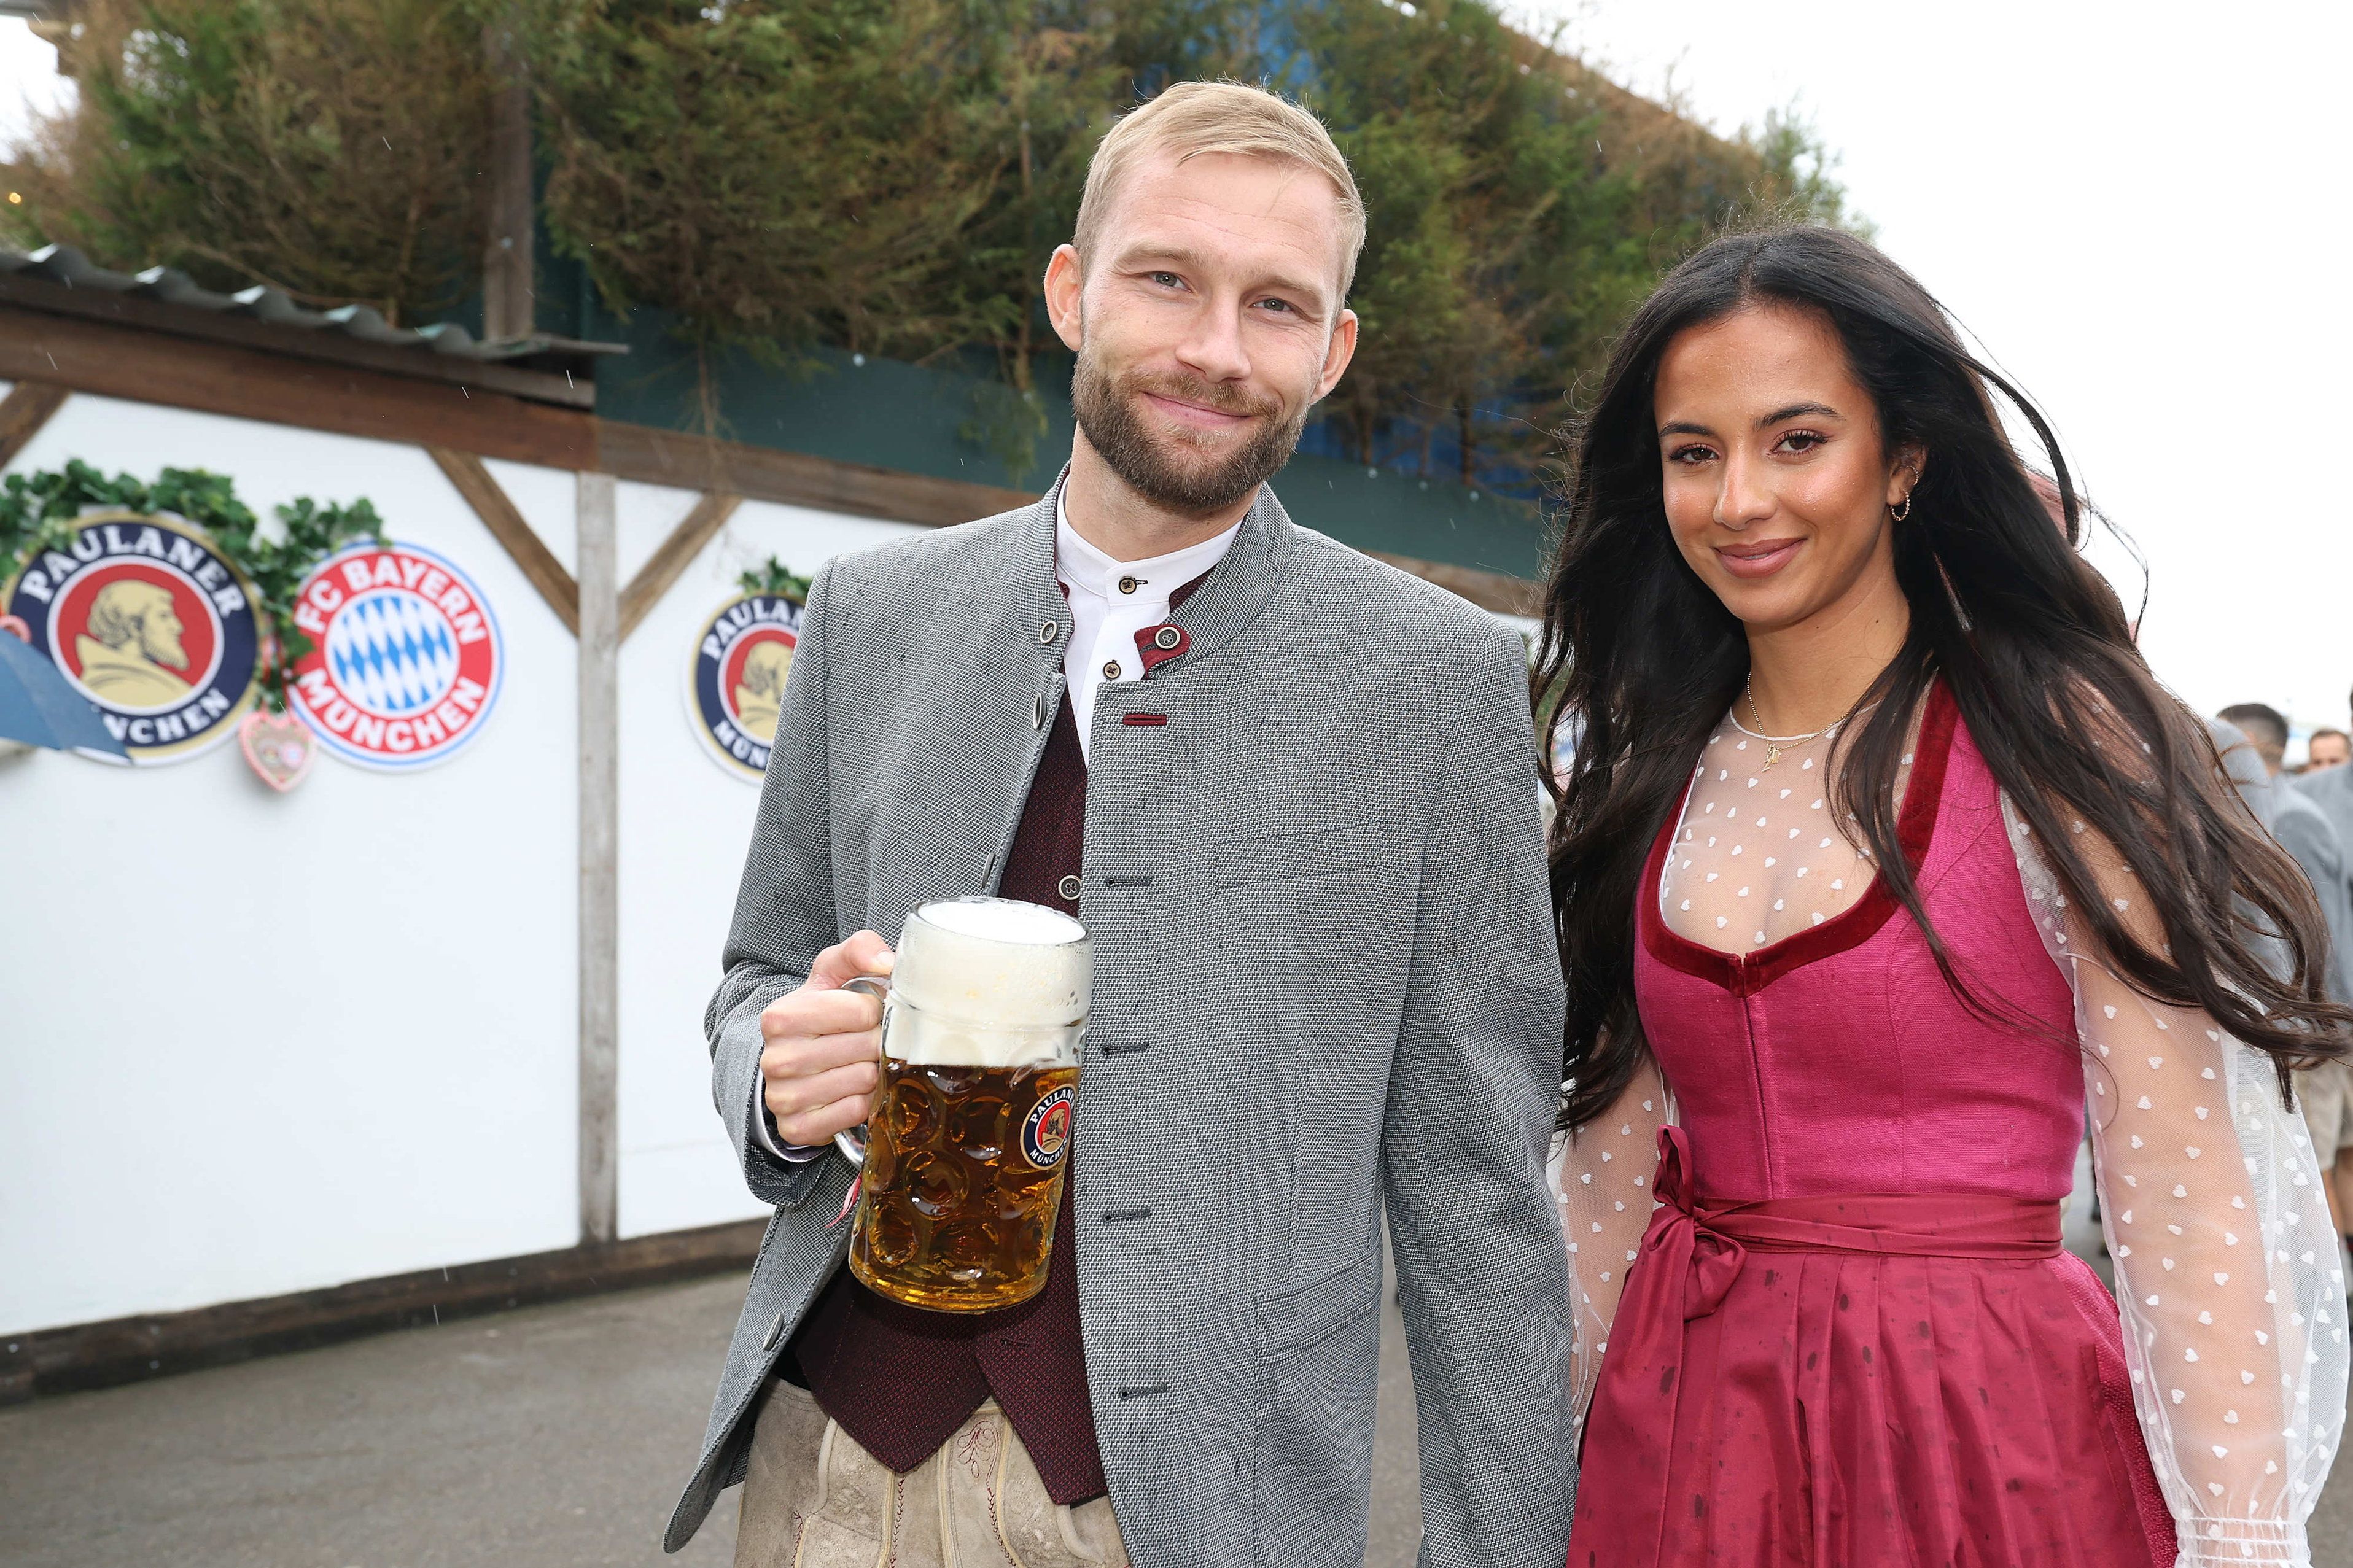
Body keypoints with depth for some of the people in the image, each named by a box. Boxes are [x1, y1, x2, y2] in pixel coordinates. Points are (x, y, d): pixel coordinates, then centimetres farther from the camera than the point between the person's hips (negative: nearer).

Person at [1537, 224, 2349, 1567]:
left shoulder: (2060, 739, -10)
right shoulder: (1653, 776, 2)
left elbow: (2186, 1194, -12)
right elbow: (1611, 1166, 6)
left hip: (1981, 1436, -4)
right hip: (1679, 1427, 4)